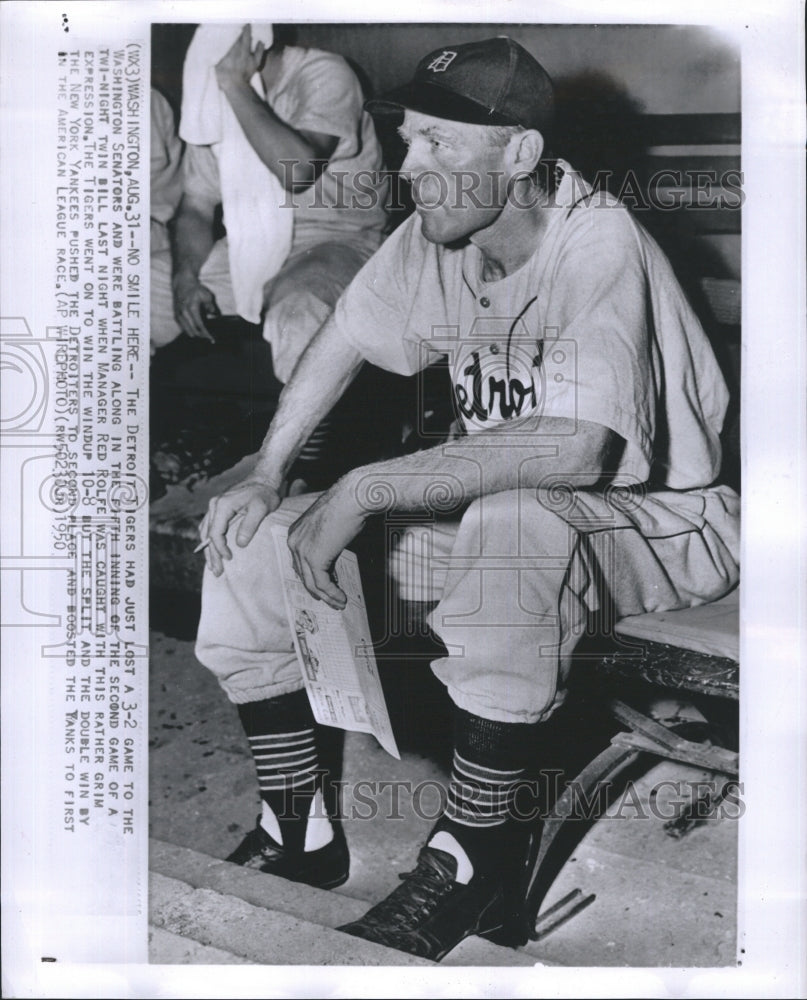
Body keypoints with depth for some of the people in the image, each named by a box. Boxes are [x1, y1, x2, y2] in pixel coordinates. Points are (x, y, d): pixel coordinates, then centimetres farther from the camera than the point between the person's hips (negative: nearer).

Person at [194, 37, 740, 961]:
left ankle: (473, 857, -21)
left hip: (657, 520, -6)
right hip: (492, 501, 7)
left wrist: (365, 489, -34)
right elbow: (344, 339, 11)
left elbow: (574, 449, -37)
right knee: (245, 548, -4)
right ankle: (298, 834, 8)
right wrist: (265, 474, 3)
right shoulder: (433, 236, -4)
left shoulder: (600, 244, -24)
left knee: (510, 526, -43)